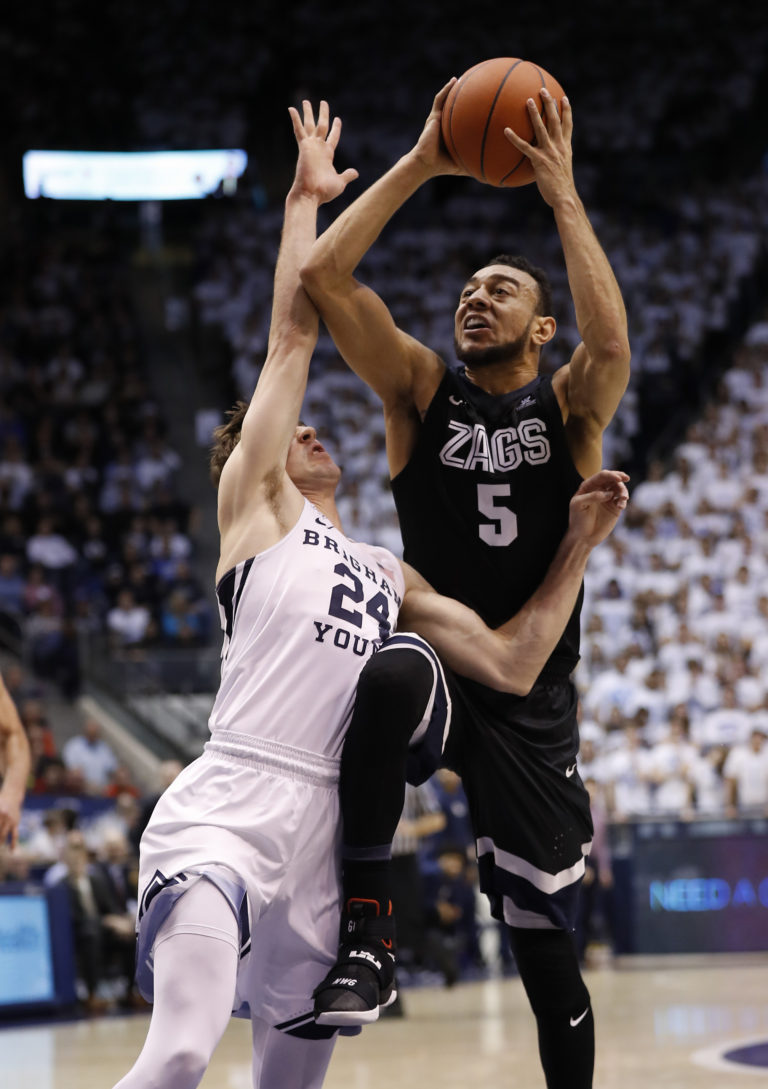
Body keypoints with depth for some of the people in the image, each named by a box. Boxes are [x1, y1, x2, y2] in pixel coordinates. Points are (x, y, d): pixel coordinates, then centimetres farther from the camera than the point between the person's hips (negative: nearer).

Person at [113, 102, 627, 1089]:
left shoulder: (392, 578, 26)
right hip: (219, 820, -7)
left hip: (314, 851, 7)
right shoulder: (255, 503, 10)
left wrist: (578, 544, 15)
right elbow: (293, 334, 5)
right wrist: (304, 199, 10)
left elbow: (511, 665, 17)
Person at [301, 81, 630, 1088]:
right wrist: (418, 167, -8)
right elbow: (320, 276, -7)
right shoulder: (421, 390, 5)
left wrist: (562, 195, -19)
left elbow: (612, 340, -24)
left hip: (529, 698, -1)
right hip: (427, 659, 1)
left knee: (543, 942, 1)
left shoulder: (568, 405, 1)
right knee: (374, 711, -37)